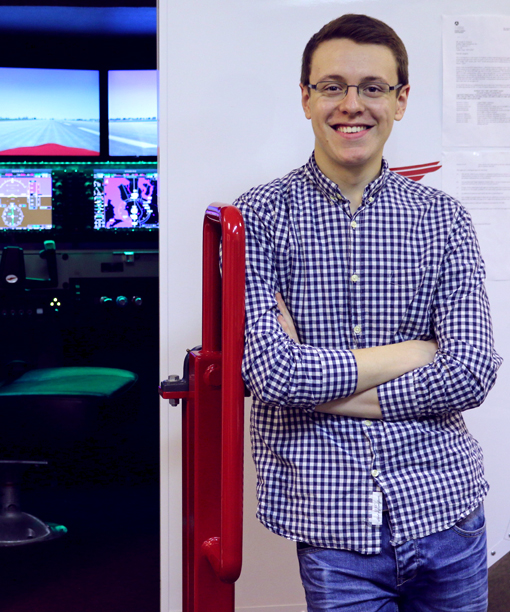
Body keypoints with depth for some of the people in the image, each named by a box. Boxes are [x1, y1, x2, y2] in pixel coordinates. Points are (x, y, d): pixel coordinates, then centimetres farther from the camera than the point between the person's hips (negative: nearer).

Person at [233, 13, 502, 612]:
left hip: (443, 504, 3)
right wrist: (415, 353, -8)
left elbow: (471, 374, -8)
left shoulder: (443, 219, 3)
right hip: (332, 524, -2)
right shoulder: (260, 217, -4)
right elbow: (272, 372, -15)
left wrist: (321, 386, -12)